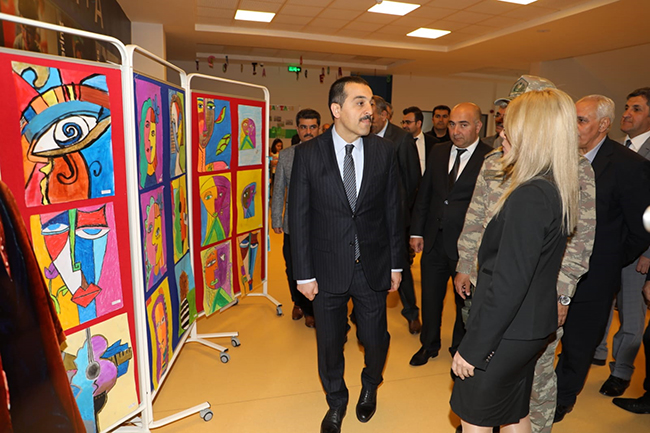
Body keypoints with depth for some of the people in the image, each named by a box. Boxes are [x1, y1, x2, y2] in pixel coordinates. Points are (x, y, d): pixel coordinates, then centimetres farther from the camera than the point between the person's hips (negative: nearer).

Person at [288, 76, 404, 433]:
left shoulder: (384, 152, -2)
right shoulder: (308, 154, -8)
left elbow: (393, 211, 3)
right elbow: (299, 217, -5)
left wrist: (396, 264, 3)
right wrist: (304, 273, -6)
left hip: (373, 266, 1)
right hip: (328, 267, -1)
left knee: (375, 339, 13)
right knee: (330, 343, 16)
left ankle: (370, 387, 49)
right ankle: (336, 402, 45)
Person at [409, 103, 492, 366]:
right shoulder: (438, 152, 5)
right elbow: (424, 194, 8)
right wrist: (417, 231, 4)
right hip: (434, 239, 4)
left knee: (464, 299, 15)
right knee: (430, 296, 16)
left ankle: (460, 347, 39)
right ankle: (429, 345, 38)